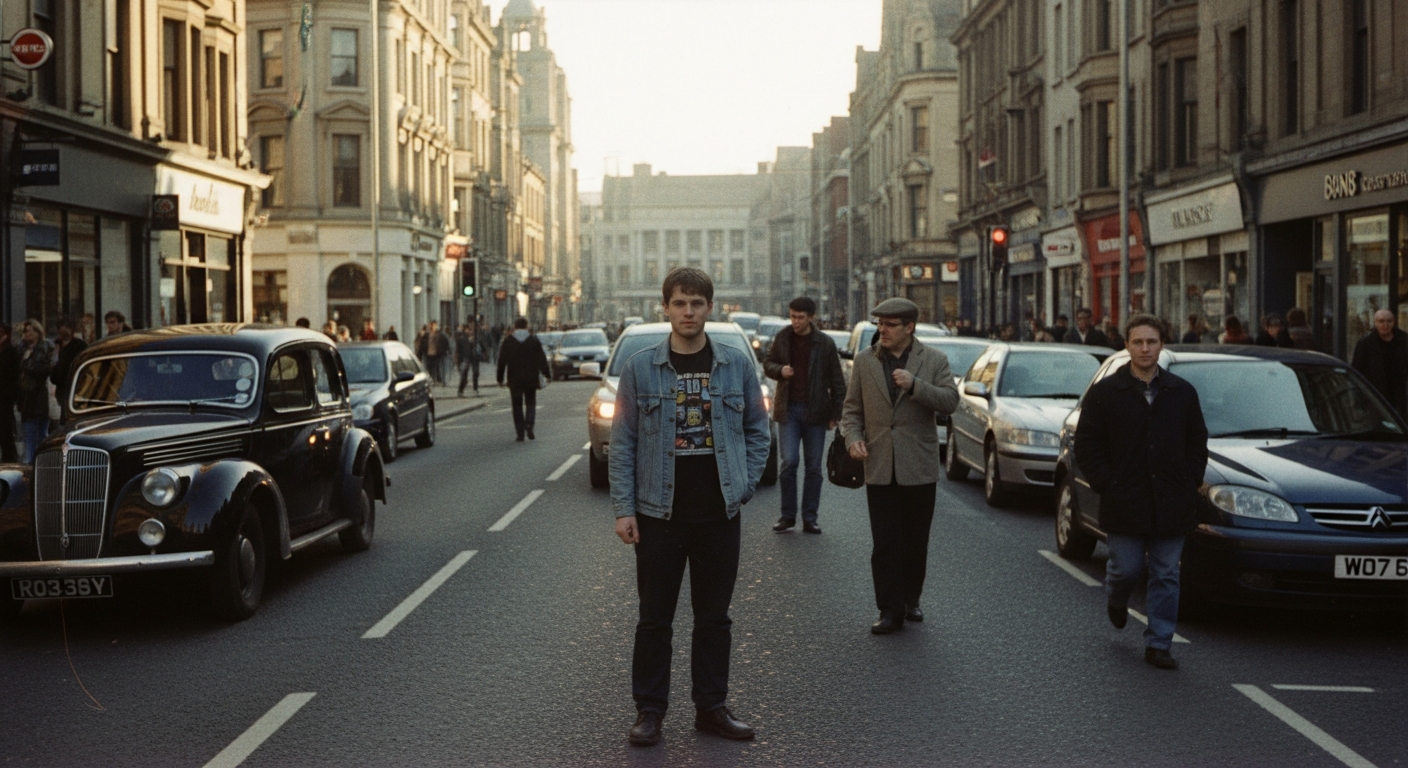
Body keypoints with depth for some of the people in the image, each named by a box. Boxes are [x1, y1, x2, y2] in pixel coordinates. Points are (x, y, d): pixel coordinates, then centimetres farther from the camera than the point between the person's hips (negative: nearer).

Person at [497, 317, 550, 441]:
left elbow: (502, 361, 1)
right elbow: (542, 359, -1)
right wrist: (547, 374, 8)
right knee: (530, 403, 11)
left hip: (514, 380, 0)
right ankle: (529, 424, -13)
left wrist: (500, 378, 7)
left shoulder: (508, 341, 0)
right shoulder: (534, 340, -1)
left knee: (517, 405, 6)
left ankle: (520, 432, 2)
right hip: (531, 379, 0)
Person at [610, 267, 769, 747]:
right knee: (655, 618, 5)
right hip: (659, 513, -2)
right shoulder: (640, 369, -2)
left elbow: (757, 430, 11)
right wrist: (623, 509, -7)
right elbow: (623, 442, -1)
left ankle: (712, 707, 22)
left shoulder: (738, 365, 3)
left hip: (720, 514, 2)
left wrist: (744, 486, 1)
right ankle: (649, 710, 15)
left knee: (715, 617, 10)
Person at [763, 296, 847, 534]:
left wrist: (835, 414, 0)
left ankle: (809, 518, 12)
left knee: (814, 467, 4)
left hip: (815, 411, 0)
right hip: (788, 410, 0)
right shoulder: (782, 338, 3)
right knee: (789, 461, -8)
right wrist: (779, 370, -10)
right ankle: (787, 515, 4)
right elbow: (768, 364, 13)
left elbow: (837, 381, 3)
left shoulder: (825, 343, -1)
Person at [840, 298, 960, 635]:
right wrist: (853, 438, -8)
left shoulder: (934, 360, 2)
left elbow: (950, 402, -9)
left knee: (916, 541, 9)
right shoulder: (864, 361, 8)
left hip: (918, 467, -1)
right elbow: (852, 407, 10)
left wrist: (914, 385, -21)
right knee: (885, 543, -2)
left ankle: (911, 600, 26)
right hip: (880, 467, 1)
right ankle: (891, 610, 2)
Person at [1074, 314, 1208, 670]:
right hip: (1124, 504, -2)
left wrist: (1190, 484, 3)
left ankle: (1159, 644, 11)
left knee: (1166, 576, 3)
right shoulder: (1104, 392, 1)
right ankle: (1116, 598, 37)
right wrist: (1107, 486, -8)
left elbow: (1198, 443, 16)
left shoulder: (1182, 393, 9)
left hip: (1171, 505, 2)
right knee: (1126, 569, 2)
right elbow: (1086, 447, 0)